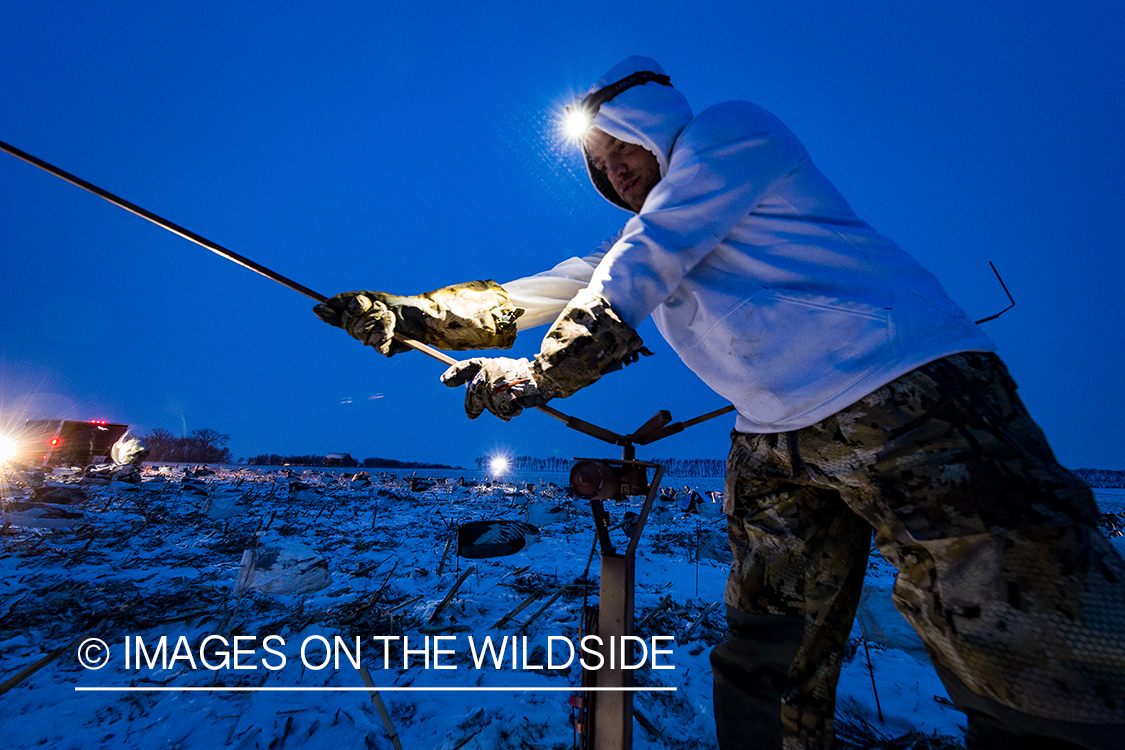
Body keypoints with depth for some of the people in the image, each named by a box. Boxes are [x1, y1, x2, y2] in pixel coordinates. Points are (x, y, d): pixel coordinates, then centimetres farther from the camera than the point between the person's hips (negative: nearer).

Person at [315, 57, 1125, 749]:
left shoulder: (731, 128, 1)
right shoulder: (637, 237, 21)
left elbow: (638, 271, -12)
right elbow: (526, 297, 17)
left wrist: (539, 374, -10)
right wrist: (397, 315, 14)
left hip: (907, 395, -6)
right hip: (773, 447, 7)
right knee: (766, 673, 12)